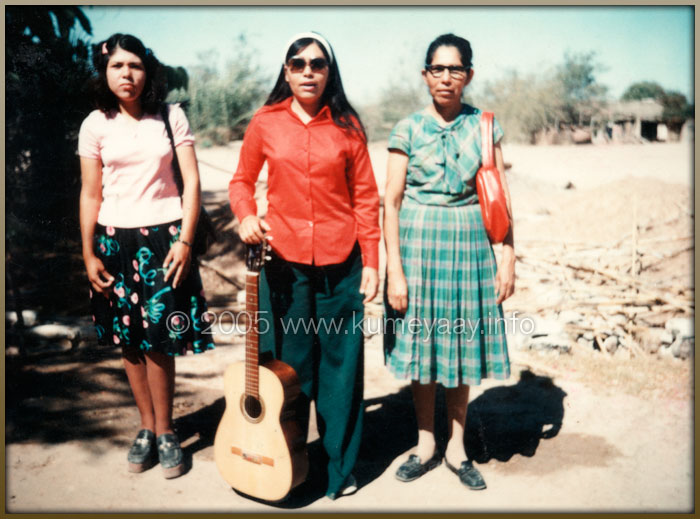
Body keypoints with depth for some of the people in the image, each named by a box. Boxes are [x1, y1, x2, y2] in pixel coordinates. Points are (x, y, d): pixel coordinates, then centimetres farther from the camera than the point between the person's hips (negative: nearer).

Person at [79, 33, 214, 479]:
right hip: (115, 240, 2)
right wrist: (89, 254, 2)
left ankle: (164, 432, 13)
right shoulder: (96, 125, 4)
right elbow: (91, 195, 6)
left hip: (164, 236, -2)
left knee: (158, 339, -4)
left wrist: (185, 241, -9)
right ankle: (148, 428, 22)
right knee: (129, 341, 6)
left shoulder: (171, 118, 1)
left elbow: (191, 182, -1)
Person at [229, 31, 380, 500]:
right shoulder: (266, 123, 3)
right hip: (283, 260, 0)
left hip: (340, 264, 0)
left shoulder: (346, 126, 2)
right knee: (288, 364, 10)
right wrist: (246, 216, -9)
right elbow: (242, 181, 13)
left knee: (341, 364, 7)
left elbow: (366, 197, 3)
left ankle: (341, 467, 25)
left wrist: (371, 263, -1)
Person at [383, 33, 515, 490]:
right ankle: (426, 444, 25)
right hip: (418, 242, -1)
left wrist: (508, 258, -1)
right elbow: (392, 200, -3)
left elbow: (501, 197, 4)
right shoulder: (408, 128, 0)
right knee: (420, 343, 7)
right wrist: (394, 269, -9)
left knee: (462, 345, 8)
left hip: (469, 244, 1)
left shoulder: (484, 126, 4)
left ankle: (457, 448, 24)